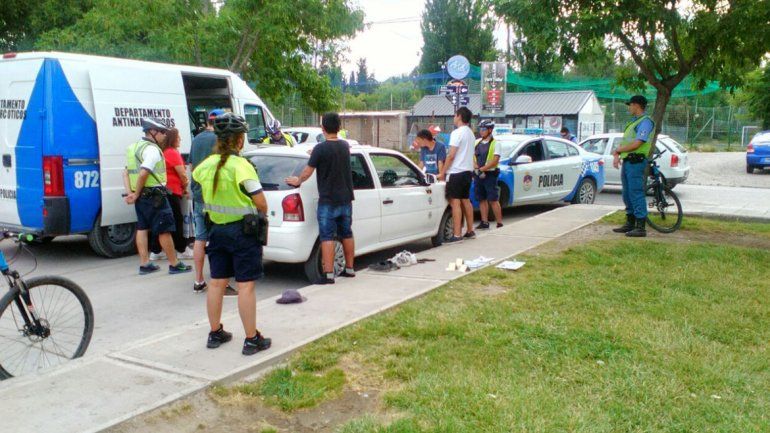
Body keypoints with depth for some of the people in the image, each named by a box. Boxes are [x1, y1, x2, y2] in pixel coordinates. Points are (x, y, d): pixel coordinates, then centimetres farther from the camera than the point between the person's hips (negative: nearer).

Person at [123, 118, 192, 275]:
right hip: (154, 195, -9)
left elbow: (126, 172, 14)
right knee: (165, 230, -2)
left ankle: (144, 264, 17)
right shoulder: (152, 149, -16)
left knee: (142, 228, 12)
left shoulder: (134, 147, 15)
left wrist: (130, 193, 4)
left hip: (141, 196, 9)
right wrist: (136, 195, -15)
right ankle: (174, 265, 4)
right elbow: (143, 174, -25)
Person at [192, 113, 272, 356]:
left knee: (217, 283, 14)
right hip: (243, 231, -6)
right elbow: (261, 202, -19)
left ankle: (215, 334, 26)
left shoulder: (206, 165, 1)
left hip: (218, 229, 6)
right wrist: (262, 216, 3)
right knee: (246, 286, -1)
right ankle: (252, 340, 5)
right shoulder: (241, 166, -18)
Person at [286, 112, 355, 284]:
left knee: (327, 237, -4)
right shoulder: (345, 146, 5)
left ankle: (328, 275, -5)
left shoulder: (320, 149, -15)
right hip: (346, 199, 6)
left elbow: (307, 172, -11)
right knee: (347, 234, 15)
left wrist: (297, 181, 9)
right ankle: (349, 268, 24)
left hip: (328, 201, -6)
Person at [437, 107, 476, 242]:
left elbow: (451, 155, -17)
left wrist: (442, 172, -12)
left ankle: (457, 235, -11)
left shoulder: (457, 133, -13)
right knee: (466, 201, 16)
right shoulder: (470, 133, 15)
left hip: (456, 172, -9)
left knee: (455, 203, -8)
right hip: (468, 171, 9)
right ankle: (470, 231, 22)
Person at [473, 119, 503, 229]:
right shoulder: (477, 142, 14)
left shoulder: (495, 144, -3)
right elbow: (472, 157, 10)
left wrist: (482, 169, -16)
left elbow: (495, 160, -12)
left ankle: (500, 223, -3)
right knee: (482, 199, 7)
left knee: (493, 200, -7)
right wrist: (477, 169, -8)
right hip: (478, 175, 6)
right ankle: (484, 222, 14)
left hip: (490, 174, -5)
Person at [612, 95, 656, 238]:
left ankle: (641, 227, -9)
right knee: (627, 194, 14)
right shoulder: (633, 121, 21)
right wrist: (617, 156, 3)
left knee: (636, 194, -10)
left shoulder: (645, 121, -10)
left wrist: (618, 150, -6)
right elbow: (624, 142, 20)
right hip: (627, 162, 10)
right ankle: (630, 223, 23)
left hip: (636, 162, -10)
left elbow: (636, 144, -18)